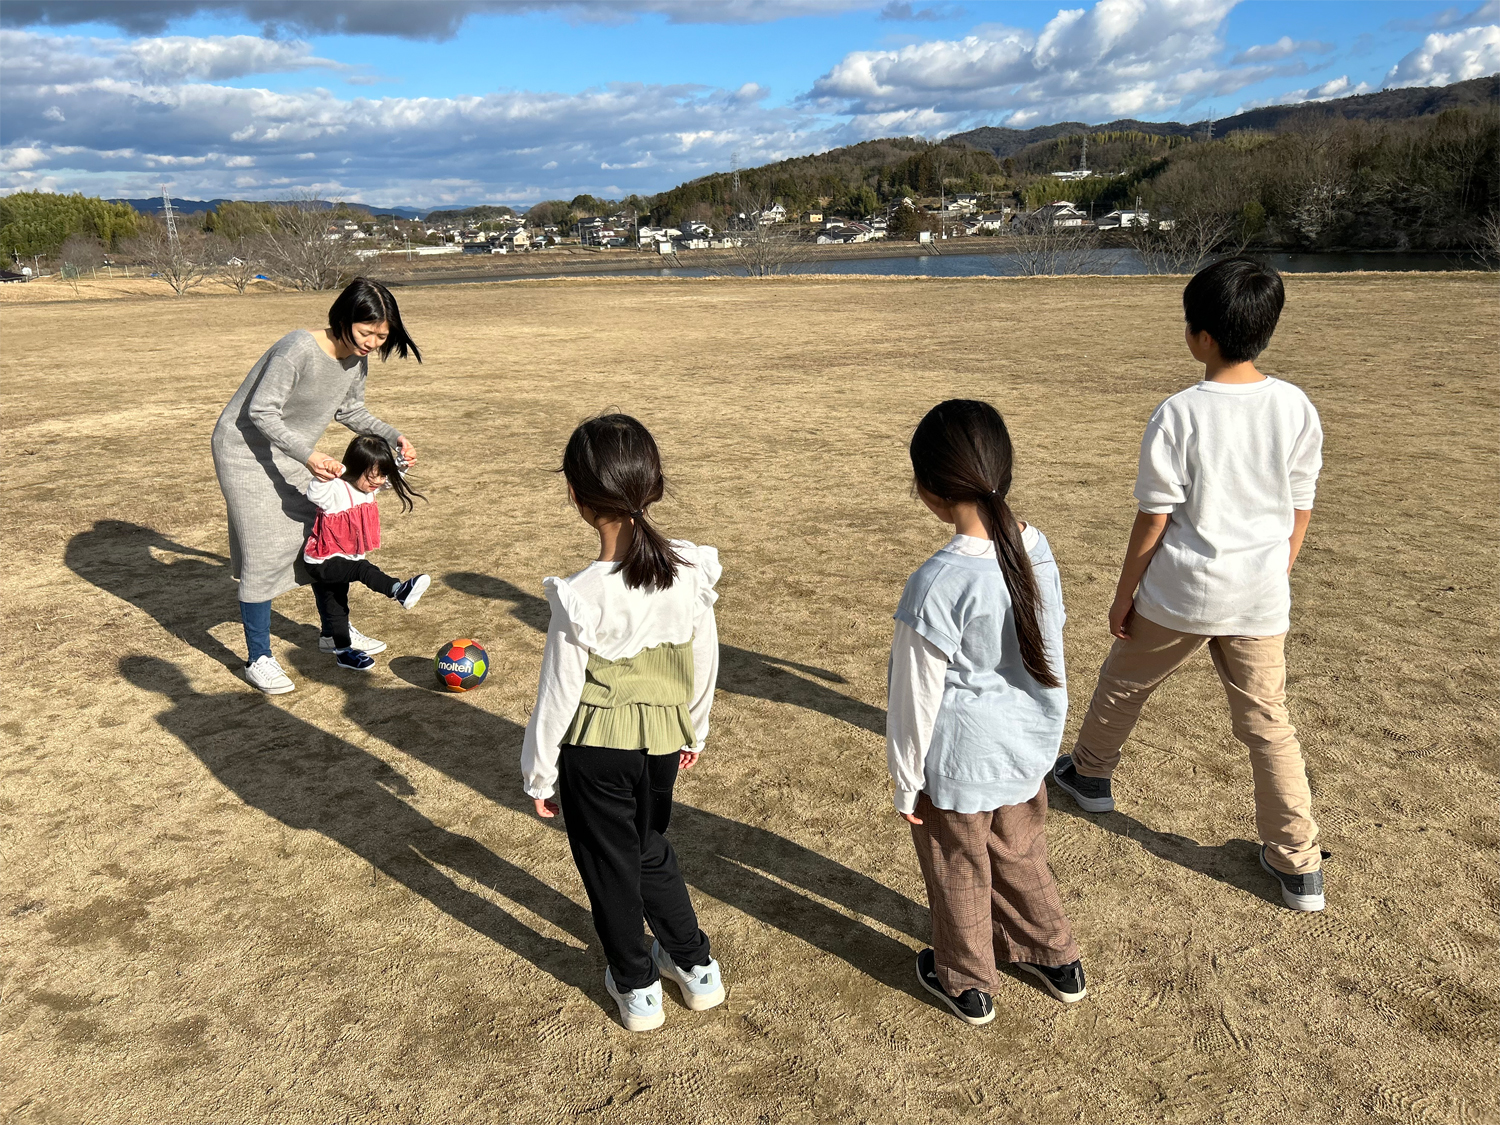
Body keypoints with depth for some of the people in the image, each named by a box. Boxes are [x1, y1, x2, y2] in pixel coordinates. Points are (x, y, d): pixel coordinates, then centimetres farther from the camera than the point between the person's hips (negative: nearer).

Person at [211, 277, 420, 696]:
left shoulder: (357, 359, -5)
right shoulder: (299, 350, -30)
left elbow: (351, 411, 10)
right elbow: (261, 412, -27)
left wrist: (394, 437, -4)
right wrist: (308, 455, -37)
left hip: (292, 454, 8)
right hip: (247, 451, -8)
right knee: (264, 553, -8)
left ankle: (333, 632, 30)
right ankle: (258, 660, 3)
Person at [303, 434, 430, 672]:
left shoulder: (368, 487, 0)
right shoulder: (336, 490, -26)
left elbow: (394, 476, 14)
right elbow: (314, 493, -46)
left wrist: (401, 461, -4)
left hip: (342, 561, 9)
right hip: (323, 563, -9)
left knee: (339, 607, 19)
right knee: (363, 568, -33)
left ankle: (343, 651, 28)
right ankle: (398, 590, -50)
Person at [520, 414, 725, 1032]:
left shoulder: (581, 598, -25)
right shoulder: (691, 570, -12)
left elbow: (558, 694, -15)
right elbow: (705, 659, 1)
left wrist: (538, 774, 0)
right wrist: (693, 732, 18)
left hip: (595, 749, -4)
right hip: (664, 738, 5)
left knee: (609, 866, 18)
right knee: (652, 849, 28)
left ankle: (636, 987, 36)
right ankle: (696, 966, 39)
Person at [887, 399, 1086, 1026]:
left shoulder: (938, 585, -30)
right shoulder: (1037, 551, -9)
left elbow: (918, 695, -20)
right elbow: (1047, 651, 5)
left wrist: (906, 781, -6)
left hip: (959, 764, -6)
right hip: (1027, 748, 6)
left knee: (959, 876, 18)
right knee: (1020, 857, 29)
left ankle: (967, 985, 40)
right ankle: (1055, 959, 48)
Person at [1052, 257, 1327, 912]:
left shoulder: (1179, 415, -17)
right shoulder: (1296, 409, -4)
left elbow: (1153, 521, -13)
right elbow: (1300, 512, 4)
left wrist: (1123, 596, -1)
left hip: (1179, 594, -3)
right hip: (1261, 600, 4)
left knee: (1124, 683, 22)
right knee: (1268, 724, 14)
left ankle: (1090, 774, 45)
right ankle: (1299, 865, 20)